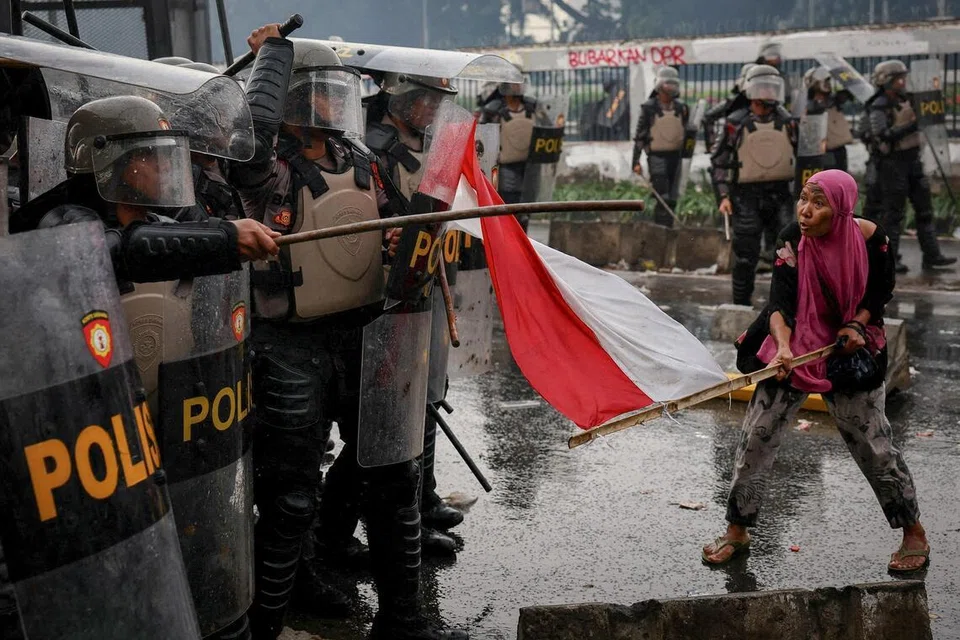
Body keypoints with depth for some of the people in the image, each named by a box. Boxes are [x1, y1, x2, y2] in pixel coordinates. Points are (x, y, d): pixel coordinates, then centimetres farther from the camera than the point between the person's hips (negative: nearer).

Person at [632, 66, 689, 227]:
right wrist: (636, 161, -8)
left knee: (672, 198, 8)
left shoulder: (681, 108, 9)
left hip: (676, 156, 5)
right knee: (663, 198, -14)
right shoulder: (649, 108, -3)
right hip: (657, 156, -5)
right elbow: (639, 136, -3)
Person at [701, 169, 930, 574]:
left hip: (851, 348, -1)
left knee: (873, 446, 1)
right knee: (756, 437, 0)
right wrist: (783, 348, -41)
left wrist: (857, 324, -17)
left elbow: (881, 291, 0)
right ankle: (737, 531, 16)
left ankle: (914, 536, 22)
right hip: (795, 344, 1)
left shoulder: (870, 237, -16)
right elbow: (779, 304, -24)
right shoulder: (792, 241, -17)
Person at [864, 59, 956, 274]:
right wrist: (910, 126, -27)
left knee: (924, 208, 7)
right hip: (892, 164, -8)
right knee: (894, 213, -2)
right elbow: (883, 138, -24)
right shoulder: (879, 108, -13)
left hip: (912, 160, 8)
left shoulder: (905, 100, 11)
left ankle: (931, 255, 11)